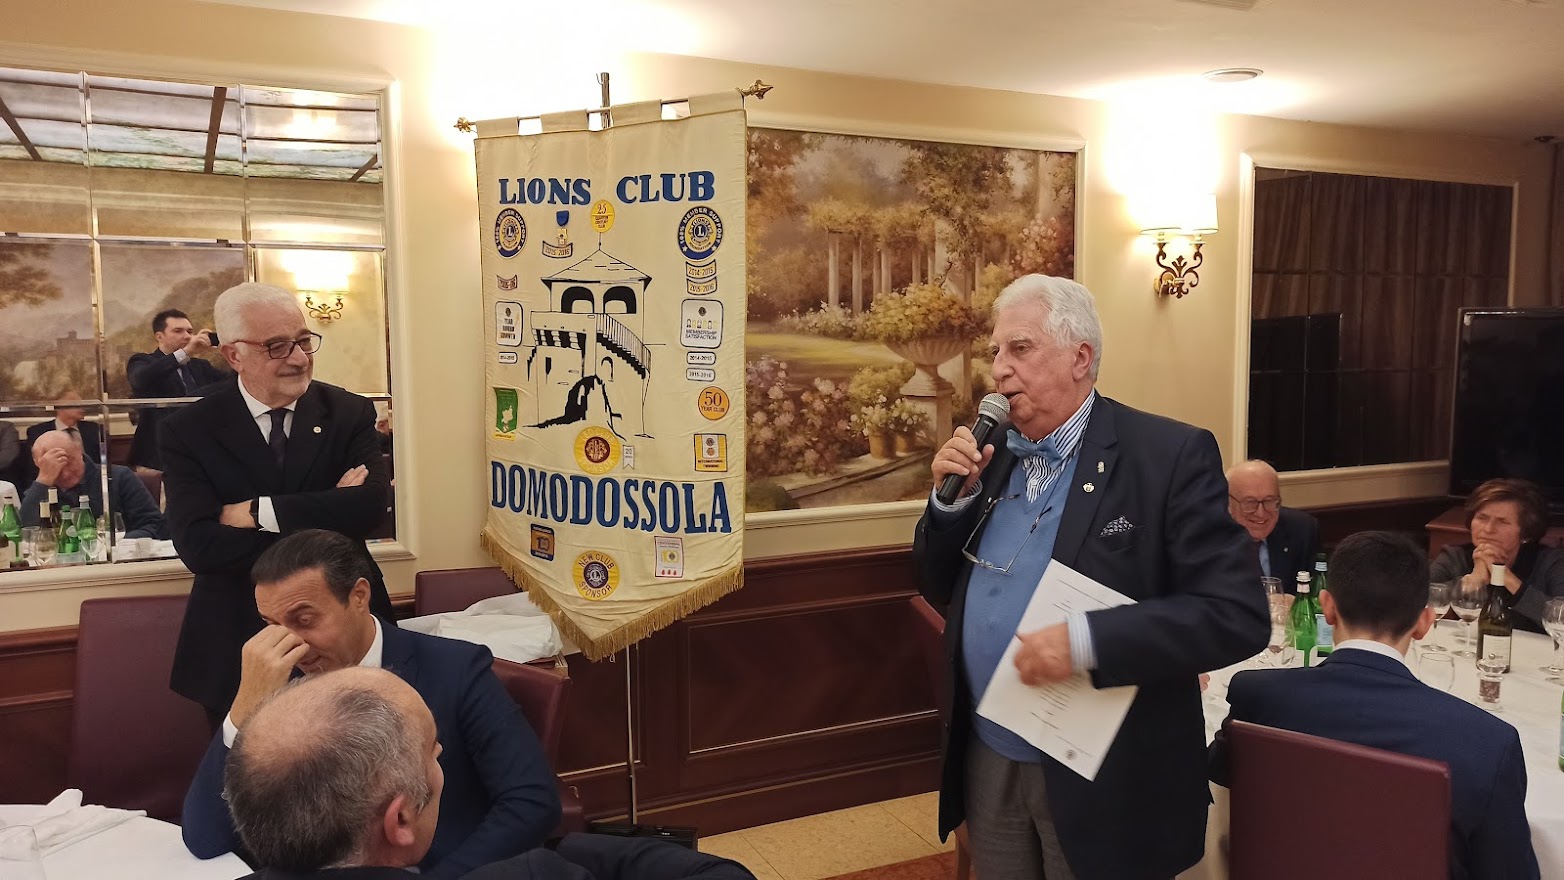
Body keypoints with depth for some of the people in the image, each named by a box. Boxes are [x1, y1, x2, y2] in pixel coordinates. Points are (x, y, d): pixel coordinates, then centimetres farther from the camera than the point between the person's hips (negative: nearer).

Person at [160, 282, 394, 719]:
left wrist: (255, 513, -19)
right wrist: (324, 517, -20)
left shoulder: (350, 413, -2)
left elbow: (370, 505, -17)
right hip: (237, 641, -1)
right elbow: (198, 544, -17)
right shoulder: (187, 431, -5)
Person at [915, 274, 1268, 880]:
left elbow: (1240, 615, -18)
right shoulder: (990, 453, 3)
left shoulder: (1170, 455, -13)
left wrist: (1087, 640, -28)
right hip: (987, 762, 5)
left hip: (1103, 781, -5)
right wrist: (952, 495, -9)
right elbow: (939, 590, 9)